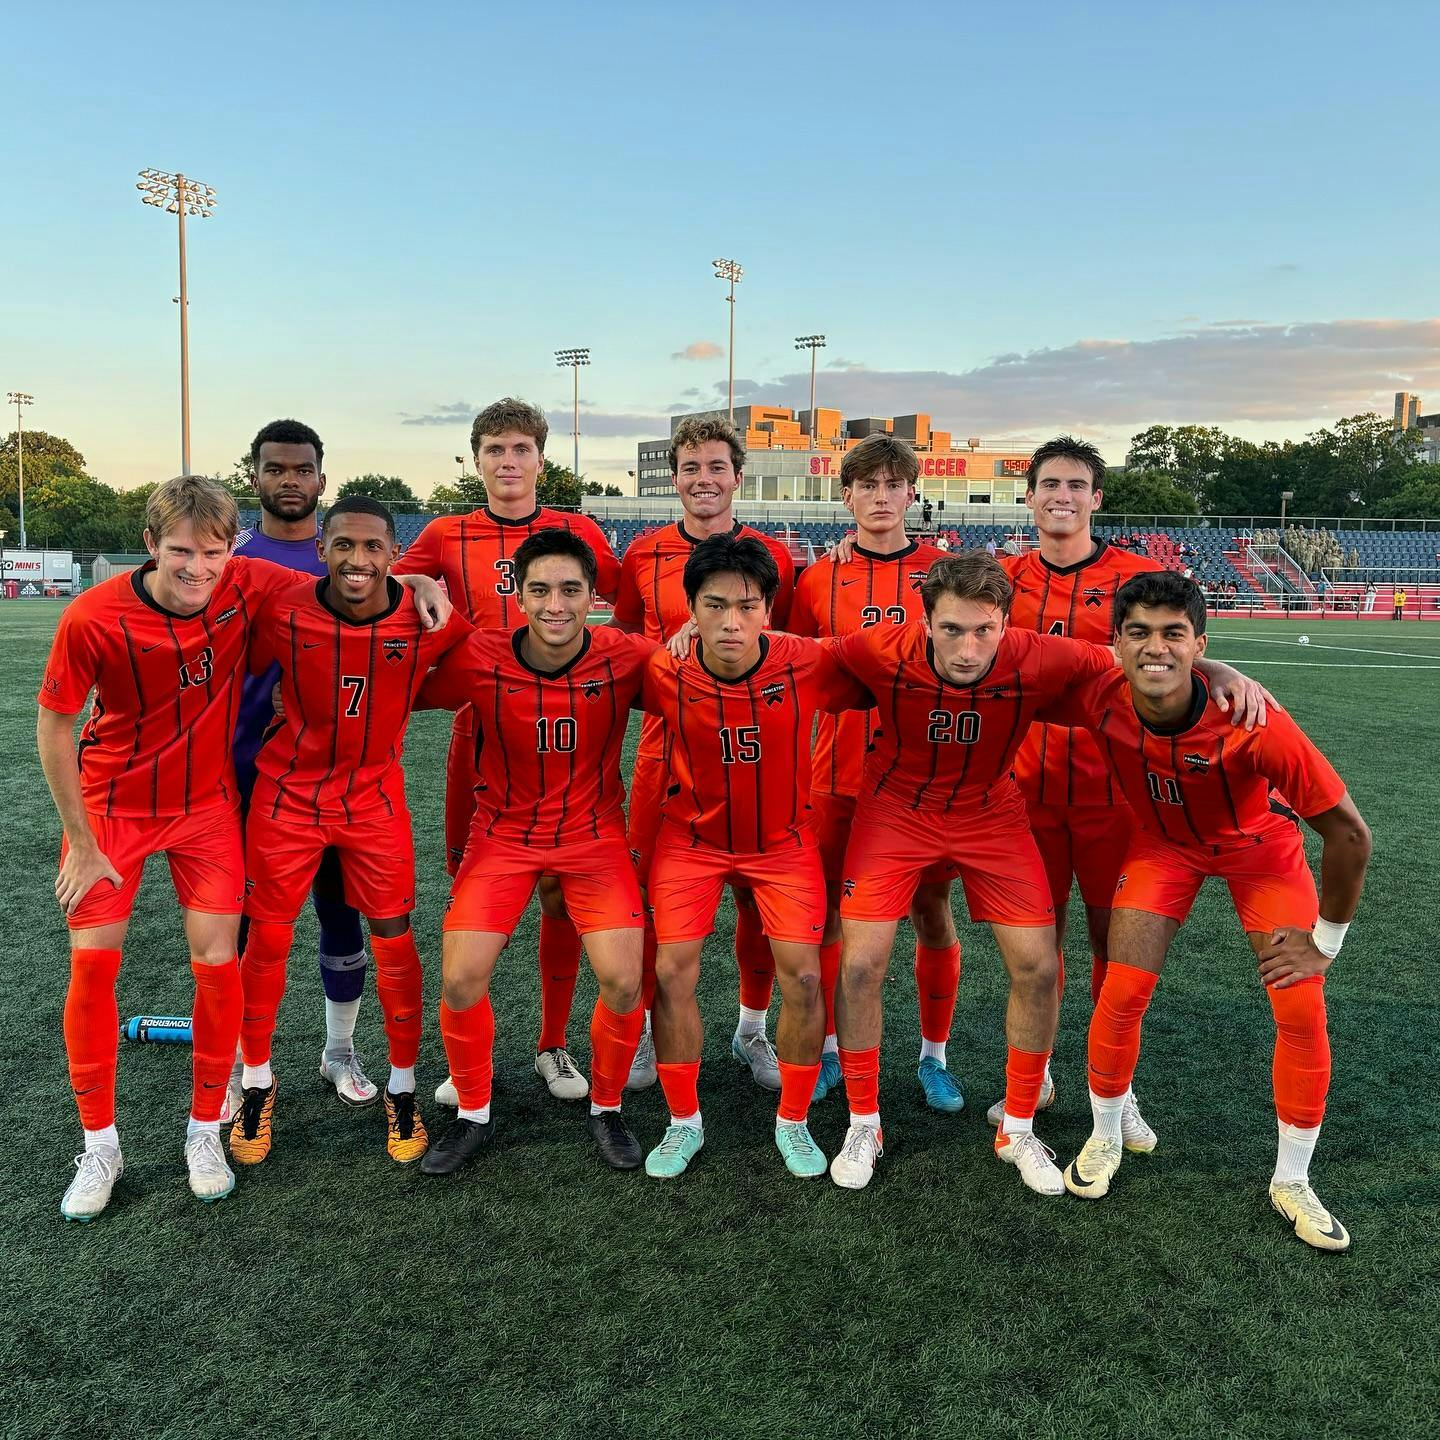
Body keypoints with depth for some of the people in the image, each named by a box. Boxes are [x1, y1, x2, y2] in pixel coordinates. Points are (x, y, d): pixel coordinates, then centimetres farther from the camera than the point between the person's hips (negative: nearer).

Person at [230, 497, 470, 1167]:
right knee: (266, 939, 8)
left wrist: (393, 697, -2)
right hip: (288, 792, 0)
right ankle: (257, 1082, 31)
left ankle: (402, 1089, 24)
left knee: (394, 942, 4)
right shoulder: (284, 612, -17)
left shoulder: (429, 618, -17)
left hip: (375, 795, 0)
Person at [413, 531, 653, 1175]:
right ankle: (473, 1115, 20)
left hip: (594, 833, 0)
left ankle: (606, 1109, 19)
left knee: (624, 982, -10)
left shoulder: (626, 657, -16)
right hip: (503, 833, 1)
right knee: (459, 981, -8)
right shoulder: (480, 658, -17)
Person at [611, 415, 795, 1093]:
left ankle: (752, 1031, 28)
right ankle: (645, 1029, 25)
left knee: (760, 896, 7)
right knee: (652, 893, 5)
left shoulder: (775, 557, 2)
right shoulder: (643, 555, 3)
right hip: (668, 745, 0)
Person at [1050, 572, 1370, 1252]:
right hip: (1162, 840, 1)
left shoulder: (1255, 723, -38)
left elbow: (1348, 832, -27)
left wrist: (1325, 939, -15)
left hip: (1258, 844, -1)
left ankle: (1291, 1182, 18)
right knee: (1122, 993, -8)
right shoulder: (1099, 700, -30)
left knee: (1302, 1012, -6)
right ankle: (1104, 1142, 19)